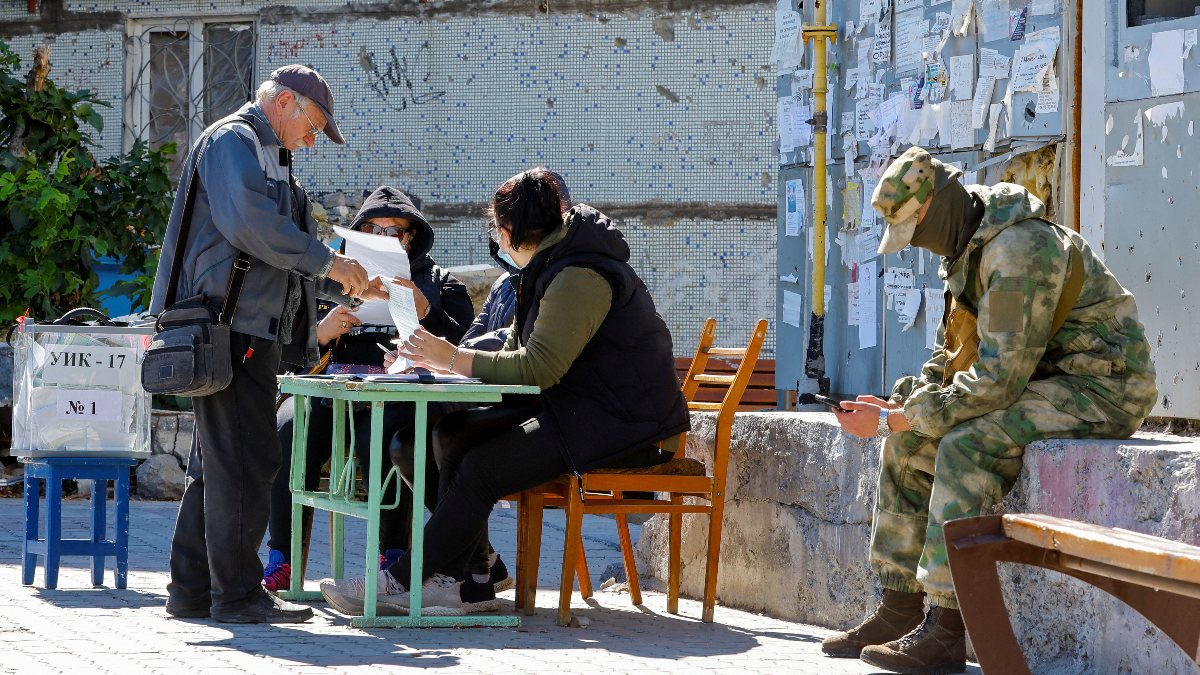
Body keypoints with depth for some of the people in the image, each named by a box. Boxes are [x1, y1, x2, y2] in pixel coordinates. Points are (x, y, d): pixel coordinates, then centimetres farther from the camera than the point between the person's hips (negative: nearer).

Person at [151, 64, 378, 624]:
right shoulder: (232, 141, -5)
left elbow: (283, 254, 31)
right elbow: (247, 222, -22)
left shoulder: (264, 155, 28)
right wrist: (326, 263, -16)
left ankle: (192, 589, 15)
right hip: (230, 326, -11)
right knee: (244, 462, -10)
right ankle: (236, 594, -8)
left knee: (217, 463, 12)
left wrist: (351, 287, 20)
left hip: (251, 331, 11)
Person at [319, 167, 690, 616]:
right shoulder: (555, 265, 15)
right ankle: (465, 582, -7)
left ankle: (403, 582, -12)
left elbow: (538, 367, -24)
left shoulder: (578, 276, -19)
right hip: (577, 407, 10)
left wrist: (453, 359, -18)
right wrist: (442, 355, 5)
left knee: (483, 467, -21)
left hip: (620, 422, -10)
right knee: (455, 434, -1)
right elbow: (519, 347, 18)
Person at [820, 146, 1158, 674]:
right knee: (910, 443, 5)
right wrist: (898, 406, 0)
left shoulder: (1018, 251, -24)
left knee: (965, 447, -29)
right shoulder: (969, 252, 9)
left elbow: (998, 378, -28)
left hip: (1100, 388, -11)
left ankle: (946, 630, -27)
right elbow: (954, 353, 18)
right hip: (1041, 383, 11)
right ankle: (900, 610, 5)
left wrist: (893, 419, -22)